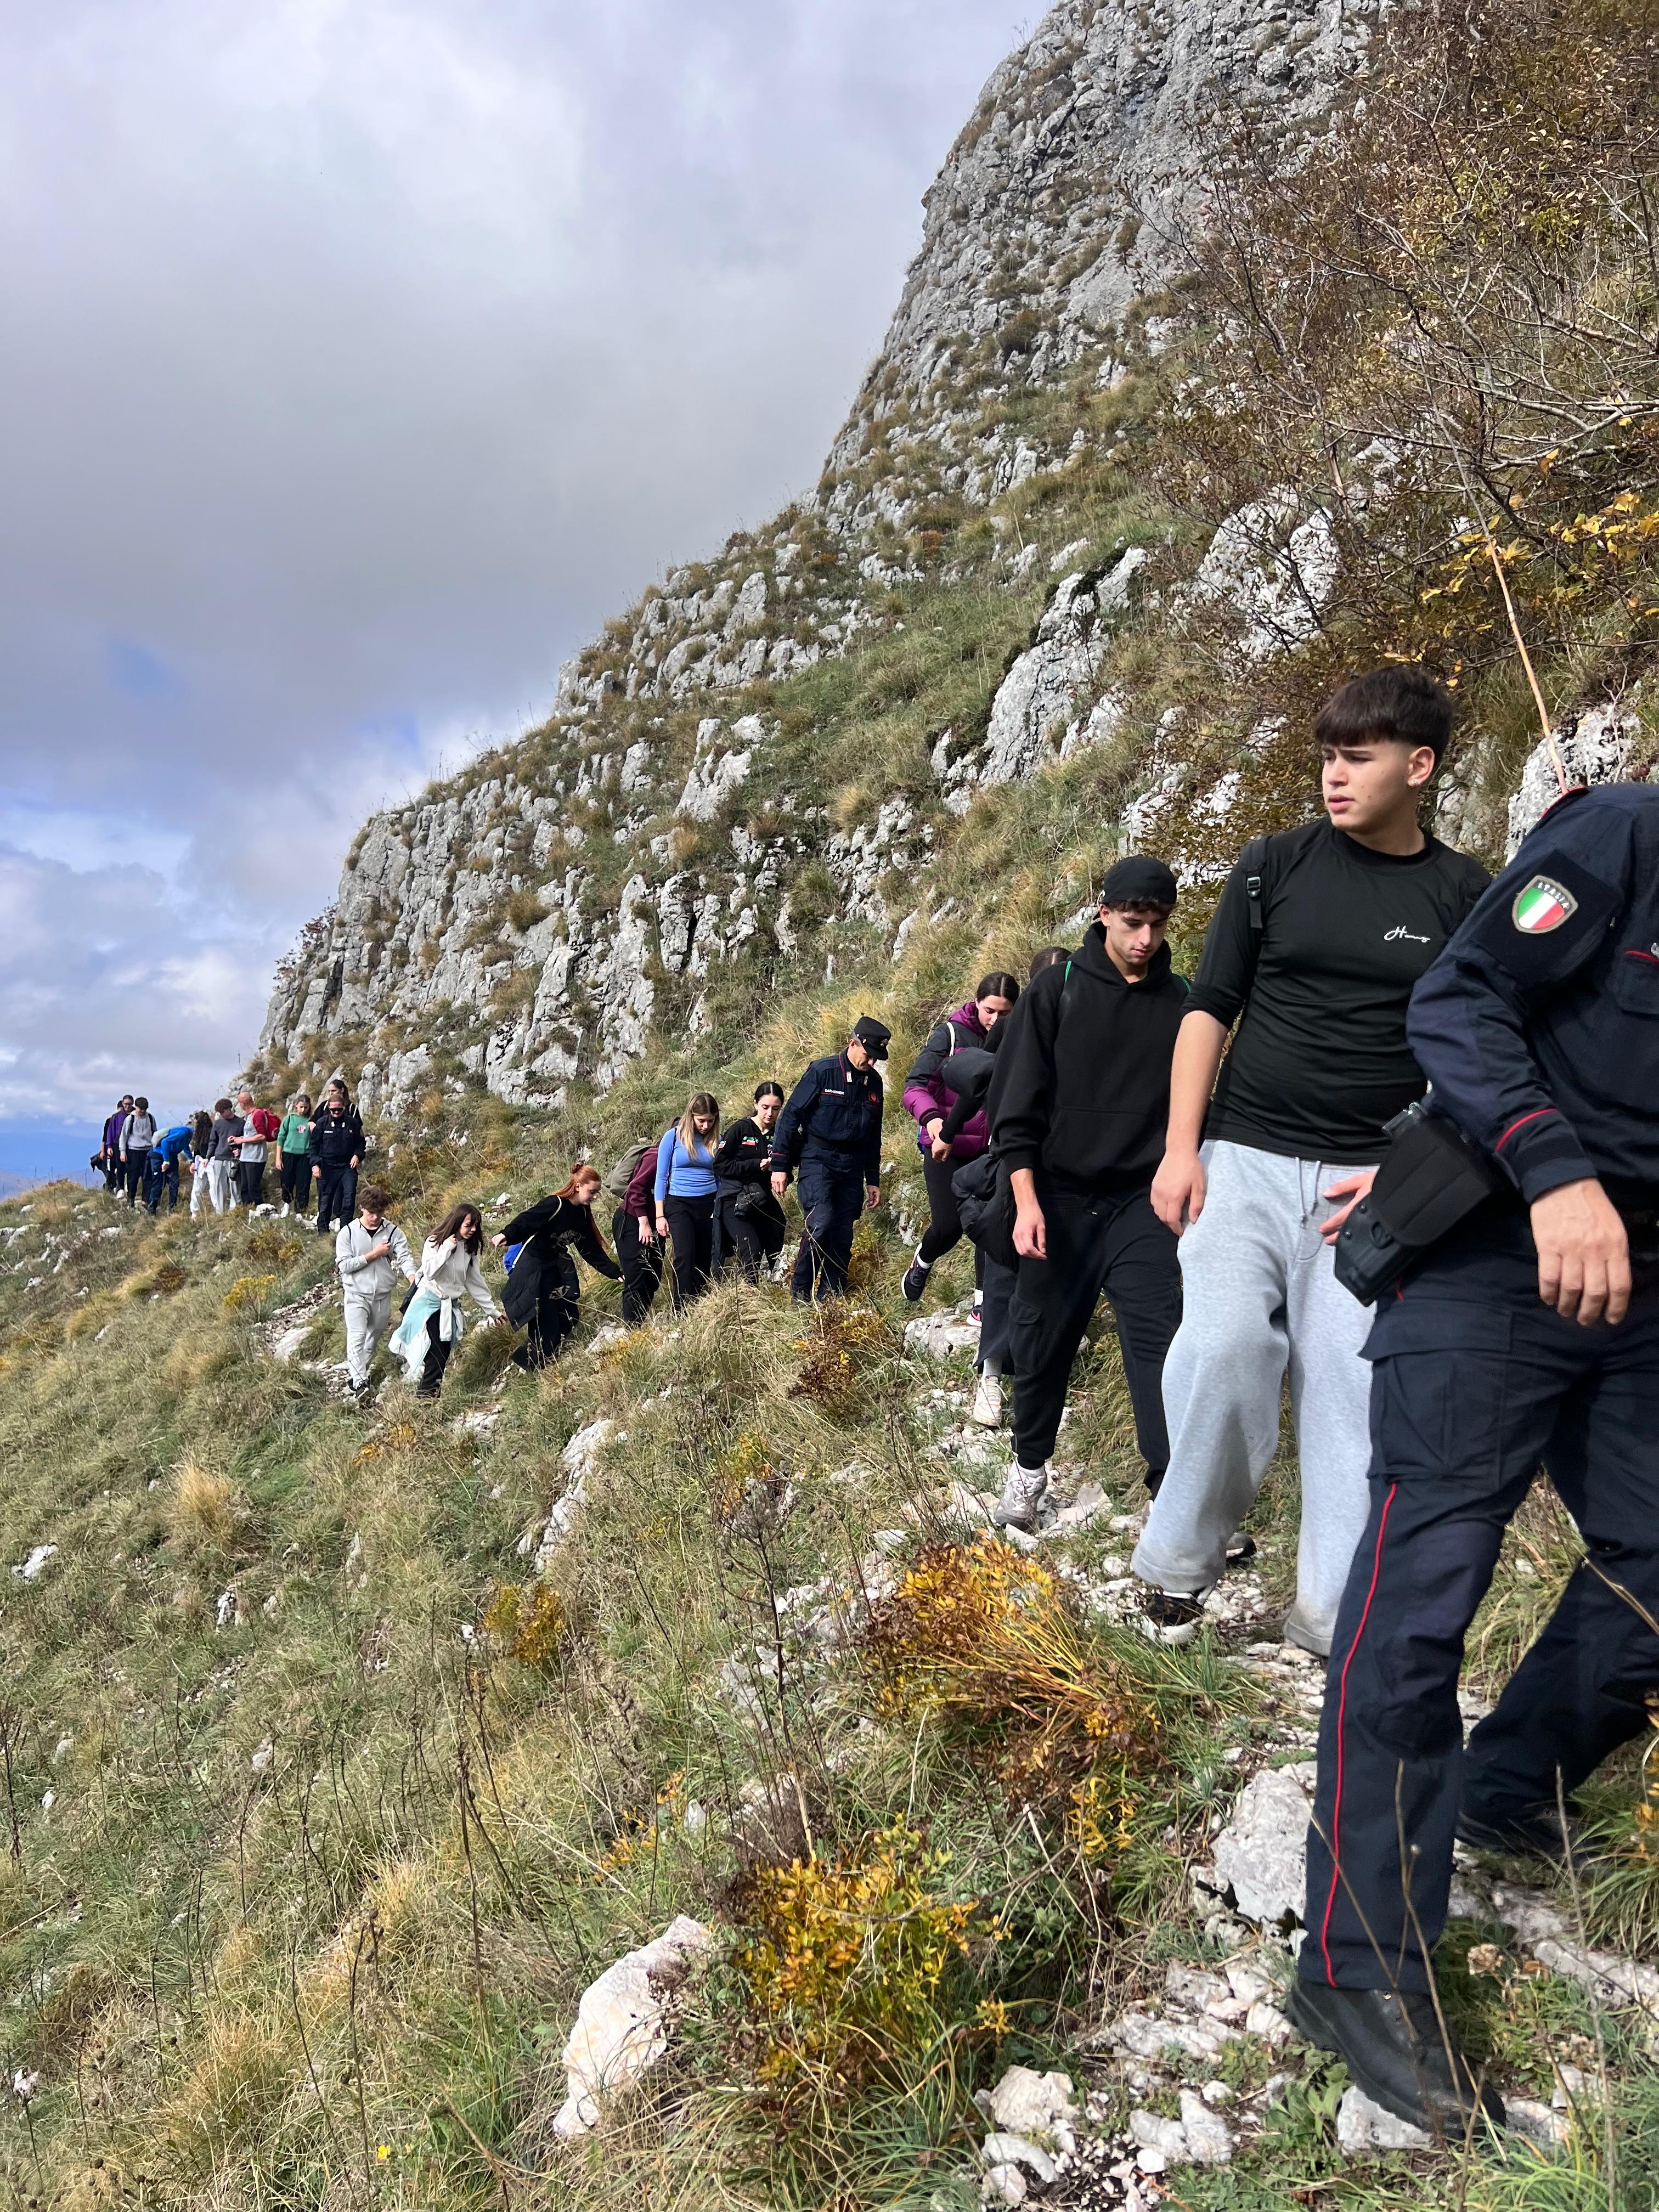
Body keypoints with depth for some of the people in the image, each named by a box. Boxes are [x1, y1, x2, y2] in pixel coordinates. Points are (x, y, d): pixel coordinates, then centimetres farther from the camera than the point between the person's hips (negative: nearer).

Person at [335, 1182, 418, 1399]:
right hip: (357, 1294, -3)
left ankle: (355, 1374, 32)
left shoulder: (393, 1232, -2)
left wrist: (413, 1278, -33)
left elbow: (405, 1258, -13)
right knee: (357, 1337, -17)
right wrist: (374, 1254, -15)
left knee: (374, 1340, 14)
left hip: (383, 1296, 3)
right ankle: (359, 1383, -21)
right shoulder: (348, 1232, -5)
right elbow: (343, 1265, -11)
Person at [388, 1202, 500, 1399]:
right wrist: (447, 1248, -21)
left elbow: (475, 1282, 14)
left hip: (450, 1308, 7)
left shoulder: (469, 1250, 9)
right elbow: (430, 1272, -22)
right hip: (429, 1304, -7)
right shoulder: (434, 1243, -8)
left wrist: (492, 1310, 14)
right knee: (437, 1358, -16)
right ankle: (424, 1399, -11)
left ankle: (433, 1397, 7)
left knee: (443, 1356, 3)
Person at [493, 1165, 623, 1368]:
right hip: (532, 1270, -8)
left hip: (558, 1268, 8)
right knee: (544, 1321, -11)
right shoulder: (555, 1205, -19)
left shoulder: (583, 1214, 5)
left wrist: (616, 1273, 6)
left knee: (569, 1317, 3)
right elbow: (526, 1221, -32)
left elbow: (592, 1250, 10)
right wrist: (506, 1235, -52)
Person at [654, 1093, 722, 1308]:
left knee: (704, 1261, 2)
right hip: (679, 1204, -3)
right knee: (685, 1257, -18)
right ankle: (683, 1314, -18)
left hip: (709, 1204, 3)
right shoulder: (673, 1137, -3)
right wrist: (660, 1216, -4)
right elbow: (661, 1177, 0)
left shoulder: (717, 1140, 5)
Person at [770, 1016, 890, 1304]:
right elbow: (790, 1116, -7)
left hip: (852, 1166, 6)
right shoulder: (822, 1071, -8)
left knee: (843, 1237, 3)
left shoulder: (874, 1082, 9)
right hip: (817, 1160, -5)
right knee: (821, 1223, -21)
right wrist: (779, 1166, -10)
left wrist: (873, 1180, 20)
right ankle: (799, 1295, -7)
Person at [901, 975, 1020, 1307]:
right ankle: (921, 1265, 27)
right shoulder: (949, 1034, -8)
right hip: (945, 1146, -3)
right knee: (949, 1226, -6)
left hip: (988, 1151, 3)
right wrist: (930, 1117, -33)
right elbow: (915, 1085, -13)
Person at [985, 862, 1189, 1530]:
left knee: (1159, 1340, -9)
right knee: (1041, 1343, 9)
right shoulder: (1056, 991, -2)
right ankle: (1030, 1467, 30)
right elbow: (1015, 1104, -5)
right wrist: (1027, 1200, -12)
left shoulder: (1180, 1004, 4)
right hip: (1058, 1199, -1)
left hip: (1140, 1202, 1)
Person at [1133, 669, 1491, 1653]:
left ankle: (1338, 1620, 9)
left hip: (1371, 1181, 1)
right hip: (1243, 1158, 0)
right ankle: (1181, 1563, 2)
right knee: (1225, 1350, -19)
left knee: (1357, 1394, -4)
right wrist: (1180, 1151, -3)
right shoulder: (1275, 866, 5)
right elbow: (1209, 1010, 5)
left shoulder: (1467, 897, 5)